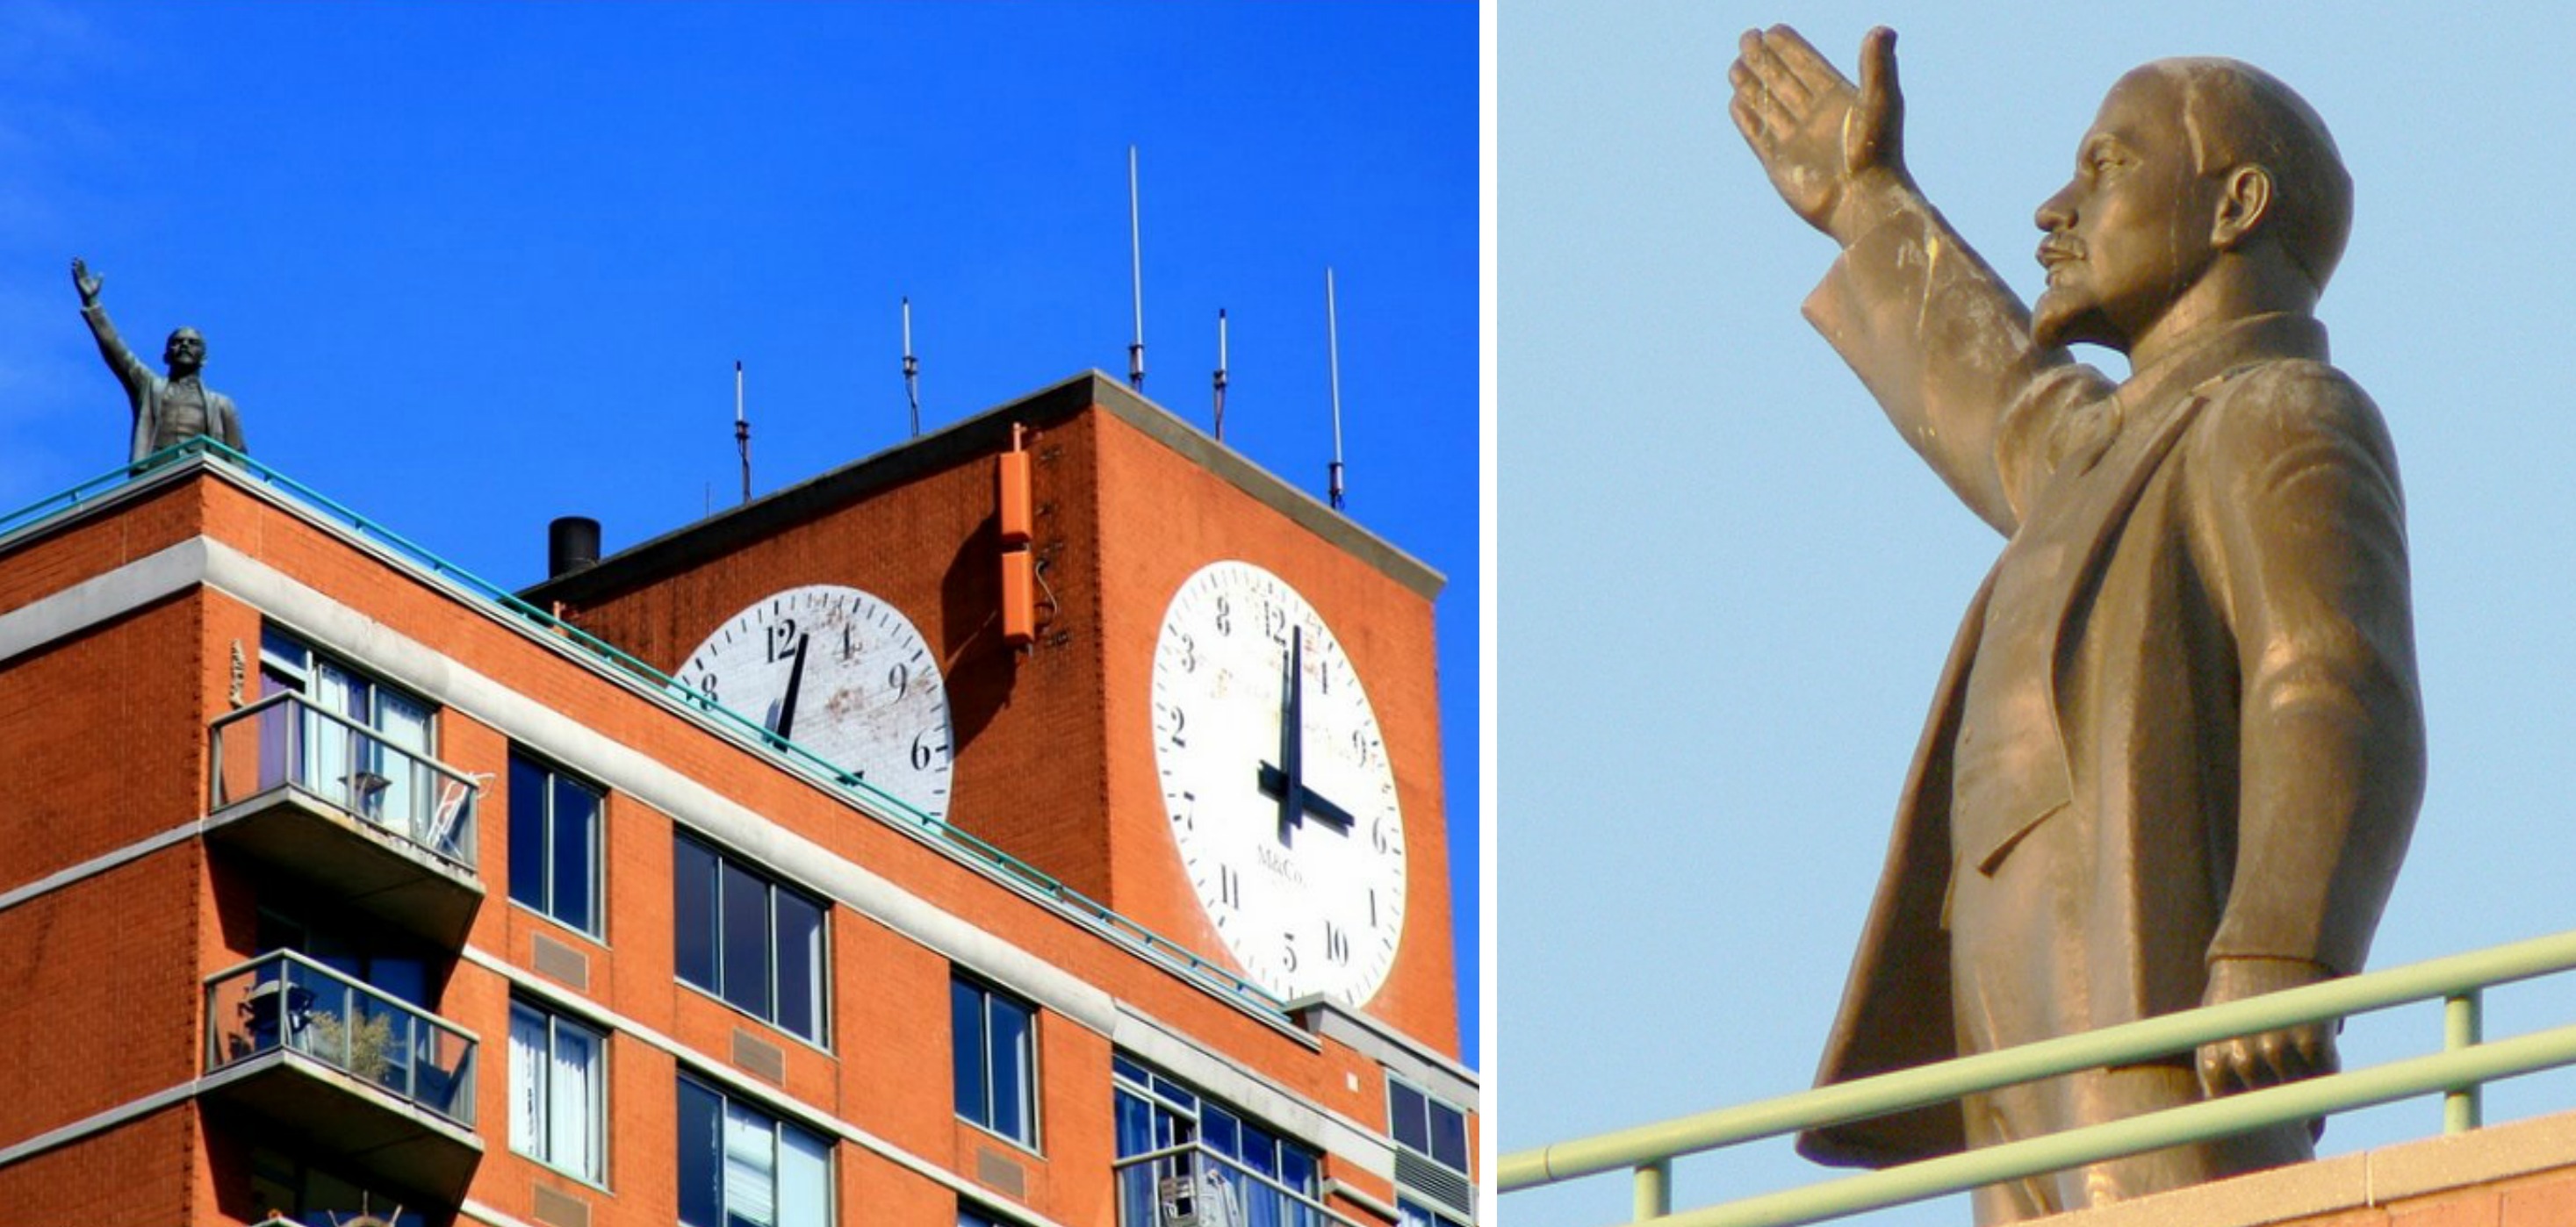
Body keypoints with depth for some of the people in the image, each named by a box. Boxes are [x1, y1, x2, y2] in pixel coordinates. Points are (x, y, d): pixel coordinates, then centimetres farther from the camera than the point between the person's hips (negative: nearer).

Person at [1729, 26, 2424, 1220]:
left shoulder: (2286, 420, 1)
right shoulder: (2143, 450, 31)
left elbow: (2340, 717, -15)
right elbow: (2014, 426, 55)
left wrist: (2277, 959, -32)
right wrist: (1872, 210, 68)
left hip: (2171, 1036, -9)